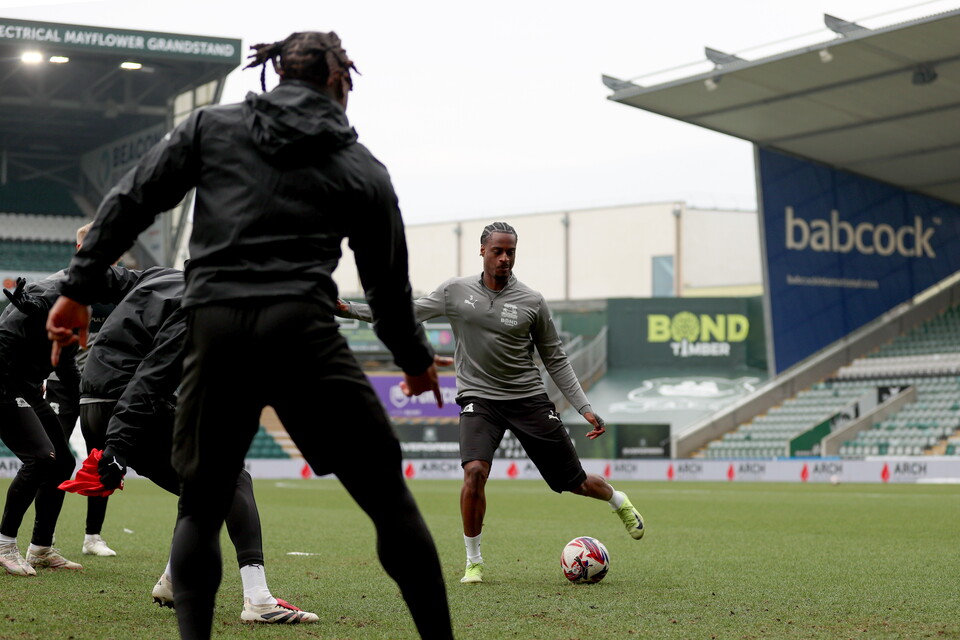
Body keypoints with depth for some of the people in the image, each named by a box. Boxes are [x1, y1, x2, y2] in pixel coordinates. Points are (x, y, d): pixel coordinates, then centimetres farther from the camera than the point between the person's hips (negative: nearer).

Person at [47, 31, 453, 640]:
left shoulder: (211, 126, 14)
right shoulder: (363, 169, 12)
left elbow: (131, 201, 7)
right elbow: (389, 281, 17)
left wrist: (79, 288, 11)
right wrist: (416, 359, 32)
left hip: (215, 331, 2)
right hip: (303, 331, -2)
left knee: (201, 507, 16)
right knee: (387, 496, 7)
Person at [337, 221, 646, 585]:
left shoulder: (531, 302, -1)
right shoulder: (456, 291, 0)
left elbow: (555, 360, 6)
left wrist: (584, 408, 1)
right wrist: (349, 310, -8)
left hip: (529, 398, 0)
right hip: (479, 398, 0)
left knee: (573, 481, 5)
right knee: (475, 470, -26)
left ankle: (618, 501, 41)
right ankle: (473, 562, -8)